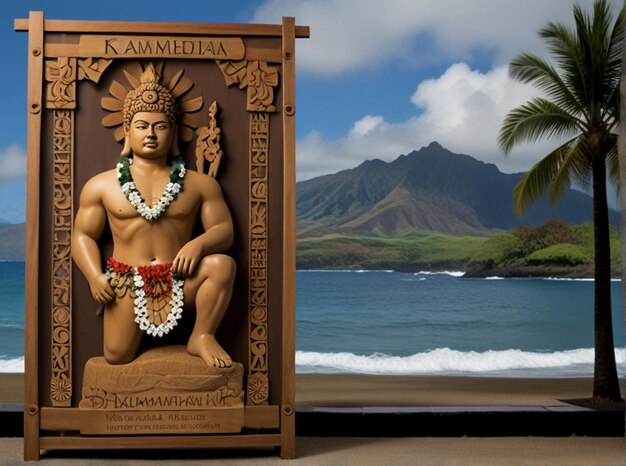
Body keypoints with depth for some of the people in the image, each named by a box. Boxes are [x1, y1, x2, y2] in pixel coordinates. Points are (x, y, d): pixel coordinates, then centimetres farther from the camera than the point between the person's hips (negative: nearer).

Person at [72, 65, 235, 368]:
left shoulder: (200, 183, 4)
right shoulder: (101, 185, 5)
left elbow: (224, 229, 0)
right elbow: (83, 236, 8)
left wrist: (198, 244, -22)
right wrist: (95, 276, -10)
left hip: (181, 280, 0)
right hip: (127, 281, 0)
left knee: (222, 264, -29)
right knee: (117, 357, -13)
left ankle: (202, 338, -9)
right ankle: (140, 331, 23)